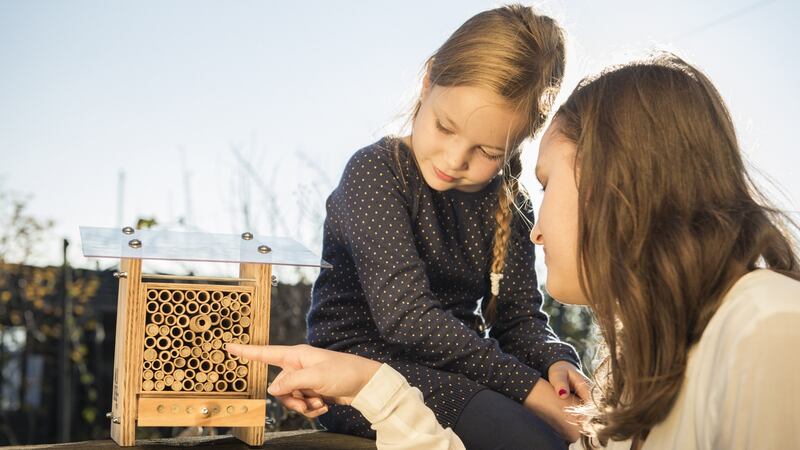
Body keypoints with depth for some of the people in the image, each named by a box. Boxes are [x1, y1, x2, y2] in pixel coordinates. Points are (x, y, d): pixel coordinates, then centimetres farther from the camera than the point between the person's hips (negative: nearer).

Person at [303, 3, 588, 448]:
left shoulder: (508, 204, 7)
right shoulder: (376, 172, -13)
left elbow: (519, 314, 5)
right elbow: (407, 315, -22)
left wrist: (555, 360, -19)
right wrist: (528, 387, -26)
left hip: (454, 365, 6)